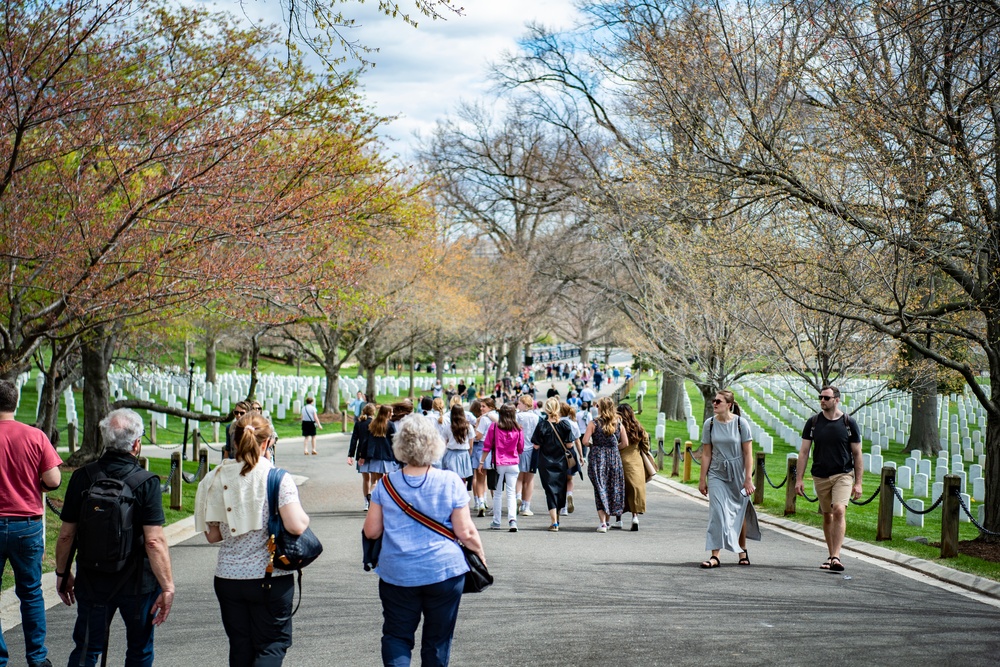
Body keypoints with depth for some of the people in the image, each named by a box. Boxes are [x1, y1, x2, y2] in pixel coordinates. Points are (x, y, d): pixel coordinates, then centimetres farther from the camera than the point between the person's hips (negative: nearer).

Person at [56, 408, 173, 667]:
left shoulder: (82, 478, -5)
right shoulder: (146, 483, -14)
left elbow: (66, 535, 0)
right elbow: (154, 541, -19)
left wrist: (62, 573, 14)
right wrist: (167, 587, -14)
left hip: (92, 581, 2)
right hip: (138, 584, -2)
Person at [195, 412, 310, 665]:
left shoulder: (218, 478, 1)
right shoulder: (277, 478, -10)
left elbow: (212, 535, 5)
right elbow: (295, 526, -20)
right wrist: (305, 518, 1)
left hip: (228, 578, 4)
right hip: (270, 578, -4)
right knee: (272, 646, 6)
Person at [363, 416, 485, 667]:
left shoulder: (386, 485, -4)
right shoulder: (451, 483, -8)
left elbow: (371, 531, 0)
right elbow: (465, 532, -8)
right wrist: (480, 554, 9)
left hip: (397, 574, 1)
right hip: (445, 571, 0)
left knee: (396, 635, 11)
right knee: (437, 638, 13)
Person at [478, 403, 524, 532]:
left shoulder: (494, 427, -5)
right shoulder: (518, 429, -1)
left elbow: (487, 446, -2)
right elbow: (521, 448, 9)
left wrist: (482, 462, 5)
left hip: (498, 464, -1)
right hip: (513, 464, 1)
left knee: (497, 493, 8)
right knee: (511, 493, 2)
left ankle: (496, 522, 13)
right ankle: (512, 519, -15)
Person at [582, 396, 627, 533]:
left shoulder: (594, 423, -5)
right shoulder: (618, 424, 3)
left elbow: (585, 441, -12)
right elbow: (625, 443, 1)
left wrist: (593, 445, 8)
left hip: (598, 458, -2)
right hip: (614, 459, 3)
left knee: (600, 490, 1)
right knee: (612, 489, 14)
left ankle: (603, 523, -8)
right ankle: (607, 520, 22)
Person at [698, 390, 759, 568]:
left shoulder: (741, 423, -7)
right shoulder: (709, 424, -1)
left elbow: (748, 453, -5)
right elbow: (706, 454, 3)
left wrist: (748, 479, -9)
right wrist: (703, 479, 3)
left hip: (737, 473, -1)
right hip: (717, 473, 1)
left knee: (739, 513, 10)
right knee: (718, 512, -11)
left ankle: (742, 551, 31)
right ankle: (715, 556, -12)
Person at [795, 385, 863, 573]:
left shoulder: (849, 423, -1)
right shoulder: (813, 422, 3)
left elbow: (857, 454, 2)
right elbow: (804, 452, 5)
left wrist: (858, 483, -2)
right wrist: (799, 479, -2)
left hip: (843, 475, -3)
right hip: (820, 476, 3)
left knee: (839, 511, -20)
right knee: (827, 516, 9)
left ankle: (836, 556, -23)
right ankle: (831, 556, 20)